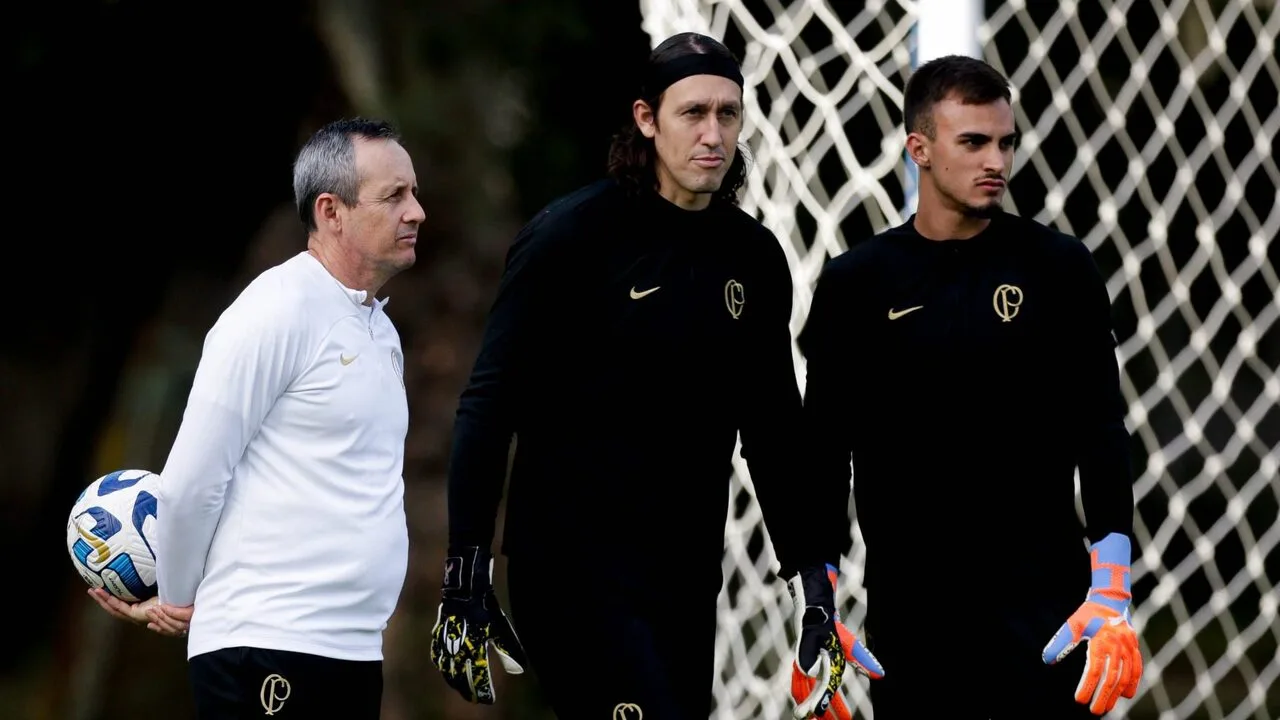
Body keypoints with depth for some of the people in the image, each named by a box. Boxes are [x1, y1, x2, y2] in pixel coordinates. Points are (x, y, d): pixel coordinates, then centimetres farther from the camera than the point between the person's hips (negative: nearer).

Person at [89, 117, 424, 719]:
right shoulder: (276, 313, -10)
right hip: (269, 653, -8)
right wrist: (178, 599, 4)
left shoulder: (381, 331, 17)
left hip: (354, 656, 8)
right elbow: (189, 484, -10)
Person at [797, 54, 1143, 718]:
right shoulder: (855, 285, 4)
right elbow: (825, 453, 6)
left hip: (1043, 603, -1)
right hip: (909, 609, 1)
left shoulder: (1058, 268, 2)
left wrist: (1111, 594, -10)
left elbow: (1100, 431, 0)